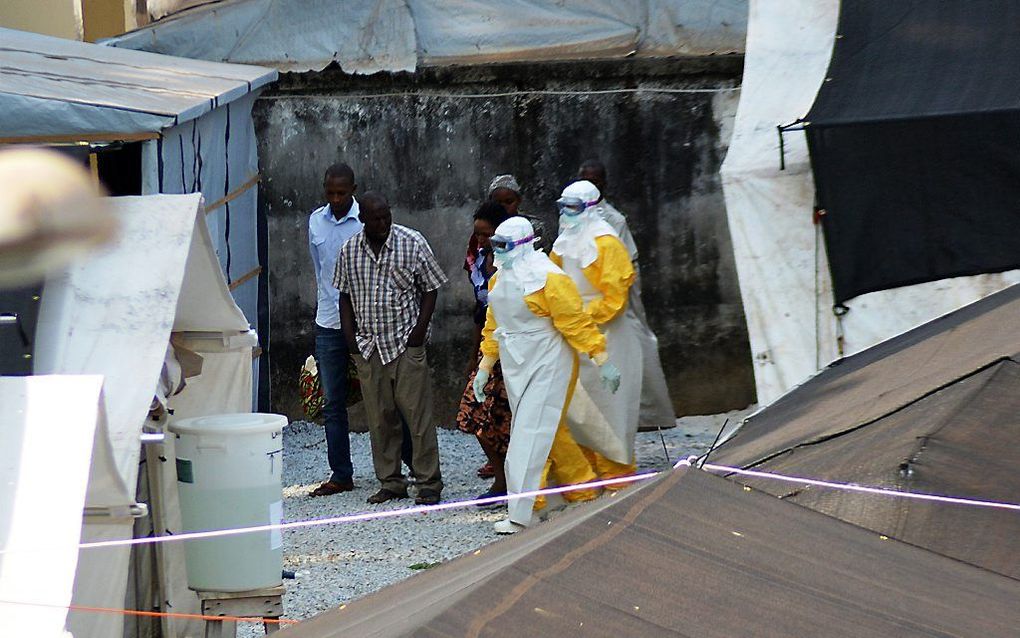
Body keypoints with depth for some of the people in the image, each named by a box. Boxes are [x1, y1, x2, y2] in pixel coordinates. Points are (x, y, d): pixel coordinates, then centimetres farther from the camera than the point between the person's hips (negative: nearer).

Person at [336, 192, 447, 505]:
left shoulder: (412, 243, -4)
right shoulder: (350, 250, 5)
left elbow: (430, 288, 1)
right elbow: (345, 295, 14)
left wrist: (420, 329, -8)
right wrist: (350, 335, 4)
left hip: (406, 342, -3)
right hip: (368, 346, 3)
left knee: (417, 413, -5)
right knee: (379, 418, 6)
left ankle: (428, 483, 1)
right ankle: (390, 482, 14)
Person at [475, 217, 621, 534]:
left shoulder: (548, 277, -15)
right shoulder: (499, 279, 11)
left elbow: (576, 322, -15)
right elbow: (493, 326, 21)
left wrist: (603, 362, -13)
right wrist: (485, 367, 20)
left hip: (546, 365, -8)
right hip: (515, 366, 8)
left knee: (530, 436, -13)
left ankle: (518, 514, -16)